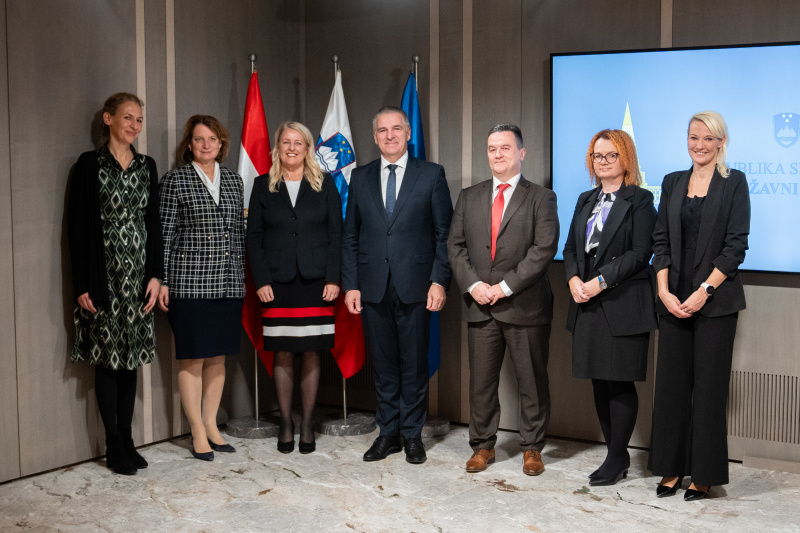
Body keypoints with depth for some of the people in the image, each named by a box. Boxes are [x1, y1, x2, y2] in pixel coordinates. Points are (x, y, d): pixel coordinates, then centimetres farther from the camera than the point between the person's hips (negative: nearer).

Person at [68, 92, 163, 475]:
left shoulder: (147, 166, 10)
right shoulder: (90, 165, -3)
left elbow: (154, 223, 11)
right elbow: (77, 226, -6)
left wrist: (155, 274, 2)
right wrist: (82, 285, -11)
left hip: (138, 275, 4)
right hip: (103, 275, -4)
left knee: (131, 357, 8)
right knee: (107, 358, 0)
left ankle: (126, 439, 16)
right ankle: (114, 444, 8)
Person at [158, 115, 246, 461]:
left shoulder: (233, 180, 13)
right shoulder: (175, 181, 0)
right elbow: (165, 234, -3)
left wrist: (241, 275, 13)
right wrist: (162, 281, -7)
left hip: (228, 284, 5)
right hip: (189, 283, -4)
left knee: (218, 356, 9)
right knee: (192, 357, -1)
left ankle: (211, 425, 20)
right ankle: (198, 432, 8)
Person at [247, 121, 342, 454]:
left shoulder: (325, 185, 7)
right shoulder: (263, 186, 8)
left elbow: (336, 235, 4)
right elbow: (253, 237, 5)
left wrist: (333, 279, -5)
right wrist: (261, 281, -4)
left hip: (315, 282, 0)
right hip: (277, 283, 0)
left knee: (311, 353, 2)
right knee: (282, 354, 1)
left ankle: (307, 425, 11)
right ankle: (286, 425, 12)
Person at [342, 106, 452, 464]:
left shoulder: (432, 175, 2)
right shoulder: (361, 178, 10)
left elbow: (444, 233, 0)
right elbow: (350, 236, 10)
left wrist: (439, 280, -8)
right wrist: (350, 284, 3)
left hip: (415, 286, -2)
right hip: (373, 287, 2)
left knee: (415, 364, 4)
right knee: (383, 364, 9)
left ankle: (412, 434, 16)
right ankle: (388, 433, 20)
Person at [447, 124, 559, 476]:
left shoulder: (541, 198, 1)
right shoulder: (469, 197, 13)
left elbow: (543, 249, -9)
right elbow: (456, 245, 8)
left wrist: (505, 287, -14)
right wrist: (473, 284, -8)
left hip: (525, 305, -3)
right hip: (479, 306, 3)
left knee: (532, 380, 4)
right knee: (481, 380, 7)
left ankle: (532, 448, 17)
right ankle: (483, 446, 19)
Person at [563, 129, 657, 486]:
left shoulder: (639, 201, -3)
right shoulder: (585, 200, 18)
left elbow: (640, 253, -12)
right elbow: (570, 248, 15)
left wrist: (601, 281, -17)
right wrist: (573, 279, -4)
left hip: (623, 305, -6)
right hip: (588, 306, 7)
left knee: (620, 383, -4)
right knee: (599, 382, 9)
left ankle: (616, 460, 5)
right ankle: (616, 455, 19)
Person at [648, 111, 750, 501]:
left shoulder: (734, 183, 0)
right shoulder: (672, 183, 11)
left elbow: (735, 245, -6)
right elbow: (661, 241, 8)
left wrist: (704, 290, -14)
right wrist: (664, 291, -4)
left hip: (715, 300, -4)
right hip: (673, 300, 4)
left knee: (709, 385, 0)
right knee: (671, 381, 6)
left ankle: (704, 474, 10)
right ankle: (672, 468, 16)